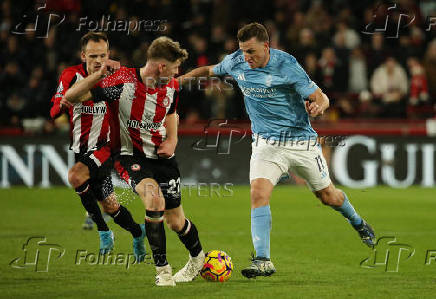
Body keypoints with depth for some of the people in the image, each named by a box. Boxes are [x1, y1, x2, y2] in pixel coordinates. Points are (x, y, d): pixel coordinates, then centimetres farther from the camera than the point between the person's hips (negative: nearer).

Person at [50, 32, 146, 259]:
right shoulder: (71, 76, -6)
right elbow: (54, 112, -12)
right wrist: (63, 103, -30)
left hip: (104, 147, -4)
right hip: (82, 149, 4)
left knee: (76, 176, -30)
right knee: (109, 206, 10)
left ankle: (103, 229, -15)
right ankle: (137, 233, 37)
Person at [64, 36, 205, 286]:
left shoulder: (172, 87, -2)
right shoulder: (122, 81, -20)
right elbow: (72, 96, -22)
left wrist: (171, 140, 3)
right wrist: (100, 75, -37)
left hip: (161, 156, 4)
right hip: (131, 155, -4)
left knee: (176, 222, 6)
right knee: (155, 200, -31)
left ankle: (198, 258, 39)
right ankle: (162, 269, -16)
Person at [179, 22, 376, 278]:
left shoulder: (286, 65, -20)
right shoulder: (236, 63, -7)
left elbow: (321, 98, -17)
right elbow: (210, 70, 15)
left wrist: (318, 106, -39)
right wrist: (179, 79, 10)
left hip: (301, 140, -2)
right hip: (266, 144, 2)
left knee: (328, 196, 13)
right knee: (258, 193, -22)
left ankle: (358, 223, 46)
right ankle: (263, 261, -22)